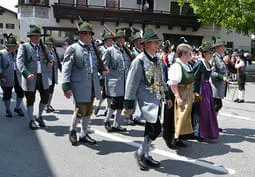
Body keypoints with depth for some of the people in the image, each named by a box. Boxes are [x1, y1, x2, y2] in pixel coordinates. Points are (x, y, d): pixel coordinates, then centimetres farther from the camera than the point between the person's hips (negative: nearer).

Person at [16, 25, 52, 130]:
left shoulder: (43, 48, 14)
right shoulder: (24, 47, -2)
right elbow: (20, 62, -12)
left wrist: (48, 64, -1)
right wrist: (27, 73, -26)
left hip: (42, 77, 4)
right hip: (30, 78, -4)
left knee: (45, 98, 7)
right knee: (30, 100, 6)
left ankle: (39, 117, 30)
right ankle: (31, 120, 23)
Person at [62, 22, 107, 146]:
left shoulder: (93, 48, 15)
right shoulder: (73, 48, -3)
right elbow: (66, 68, -8)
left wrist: (99, 83, 16)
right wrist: (66, 87, -16)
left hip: (92, 85, 6)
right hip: (79, 84, -6)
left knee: (89, 111, 11)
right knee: (81, 110, -9)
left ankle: (83, 135, 26)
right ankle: (72, 130, 20)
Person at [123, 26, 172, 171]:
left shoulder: (157, 60, 13)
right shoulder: (139, 61, -11)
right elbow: (132, 83, -12)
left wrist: (167, 96, 19)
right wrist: (128, 105, -13)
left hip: (156, 99, 8)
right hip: (147, 99, -8)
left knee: (151, 129, 13)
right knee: (156, 129, -13)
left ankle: (145, 156, 28)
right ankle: (141, 153, 7)